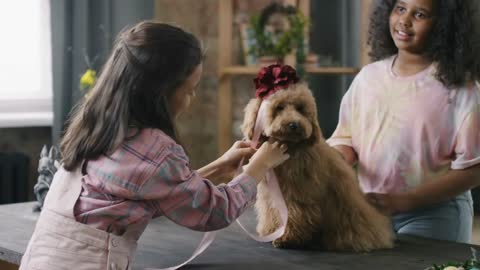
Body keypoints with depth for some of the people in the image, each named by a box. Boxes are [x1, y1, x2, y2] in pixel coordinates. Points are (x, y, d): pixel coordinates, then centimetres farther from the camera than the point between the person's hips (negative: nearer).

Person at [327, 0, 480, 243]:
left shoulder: (457, 85, -8)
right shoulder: (368, 76, 7)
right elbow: (346, 138, 15)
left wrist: (402, 202, -17)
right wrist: (337, 158, -11)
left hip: (434, 214, -4)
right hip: (369, 208, 4)